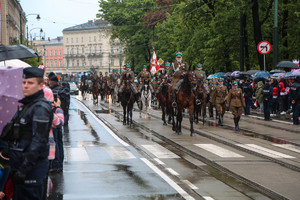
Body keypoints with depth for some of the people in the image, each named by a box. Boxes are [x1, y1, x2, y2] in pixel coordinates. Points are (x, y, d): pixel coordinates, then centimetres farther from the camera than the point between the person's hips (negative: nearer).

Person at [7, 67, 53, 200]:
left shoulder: (40, 108, -15)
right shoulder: (25, 105, 16)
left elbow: (38, 142, -21)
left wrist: (24, 169, -23)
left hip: (33, 167, -10)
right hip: (19, 164, 10)